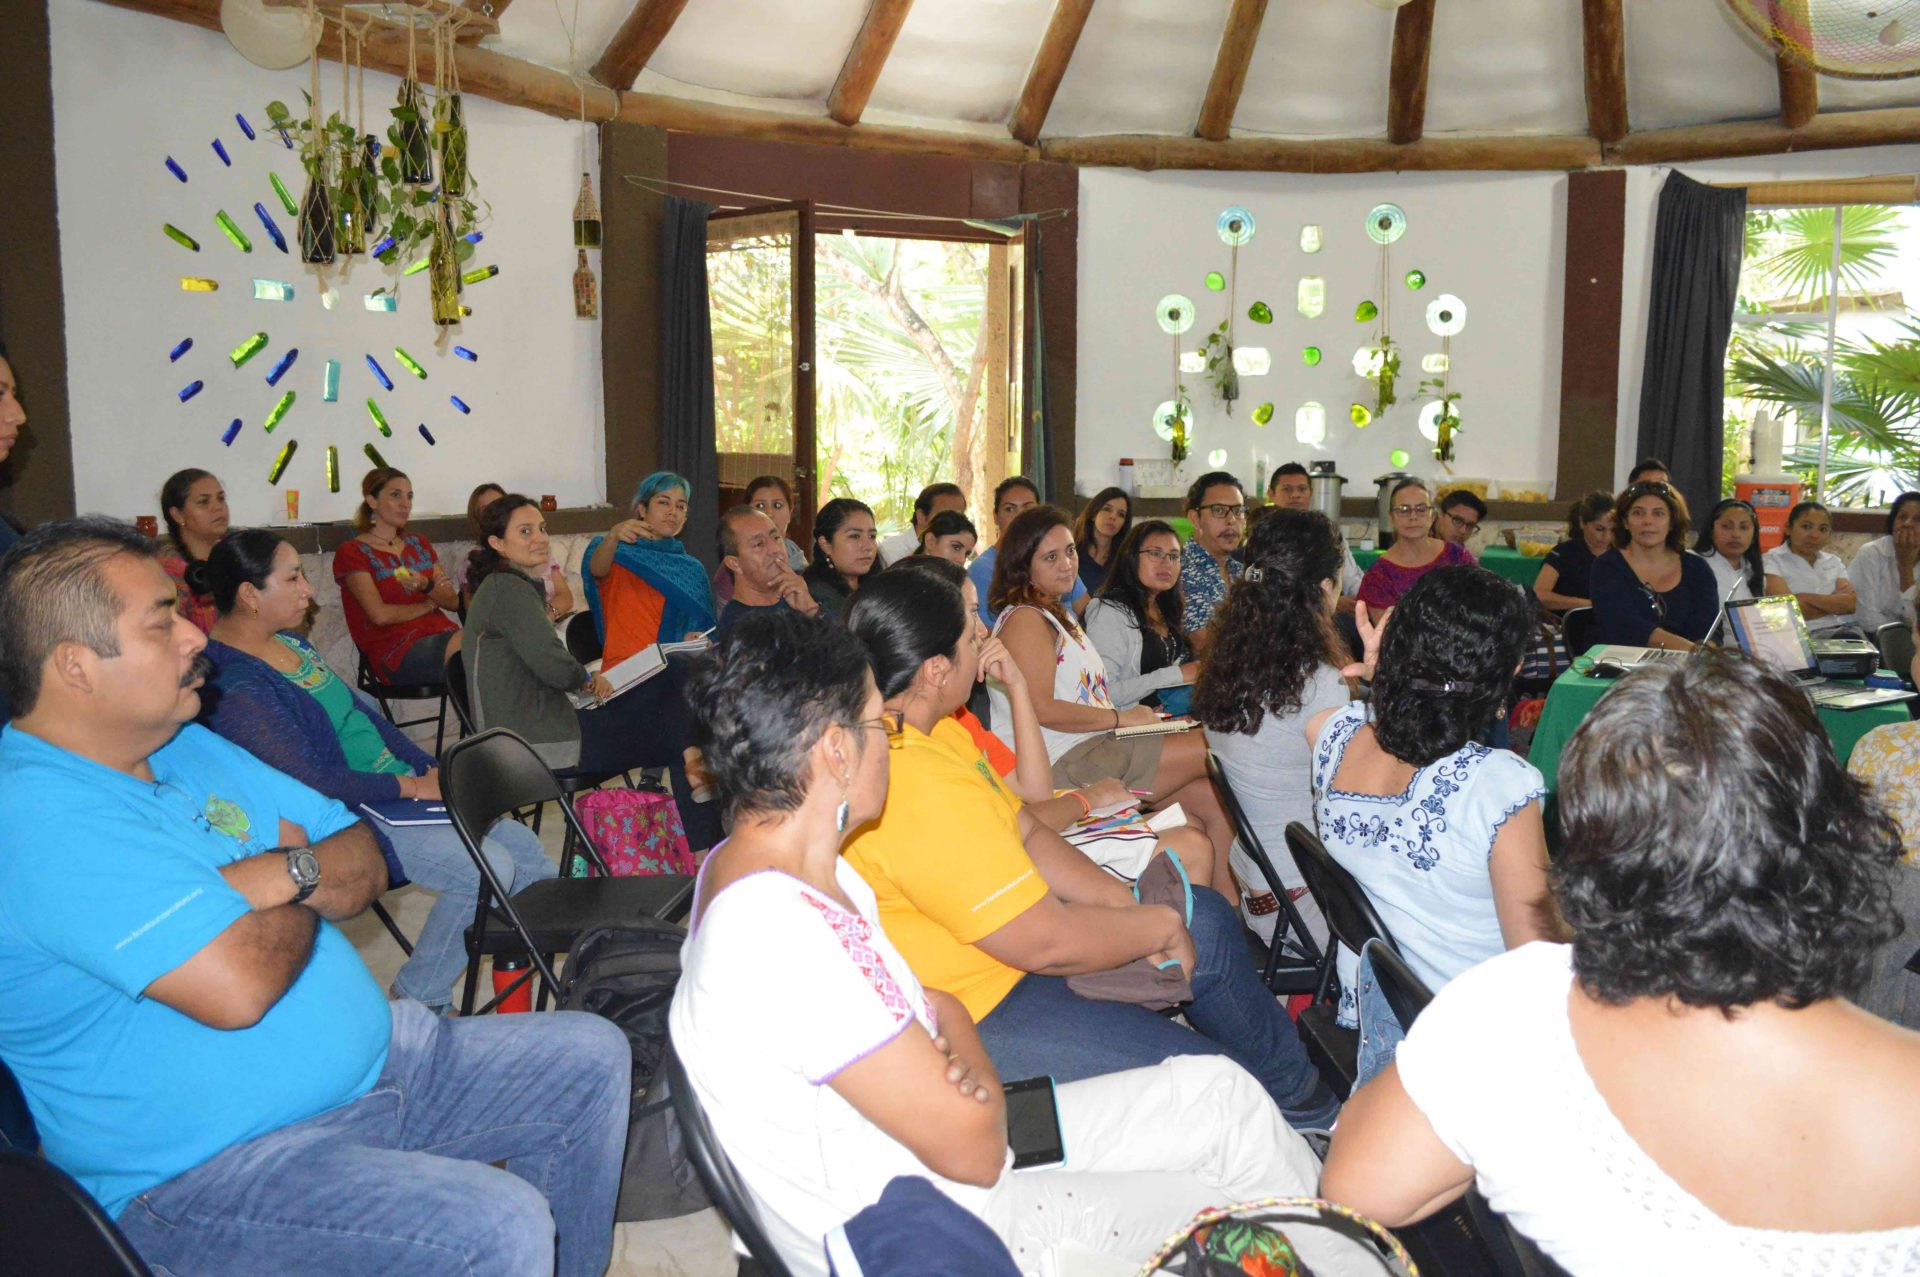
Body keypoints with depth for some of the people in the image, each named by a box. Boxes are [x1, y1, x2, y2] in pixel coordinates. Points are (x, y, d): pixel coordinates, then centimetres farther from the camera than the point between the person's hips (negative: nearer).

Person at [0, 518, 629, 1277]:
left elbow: (366, 864, 10)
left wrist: (281, 874, -14)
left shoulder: (187, 746, 9)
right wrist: (310, 883, -9)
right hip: (203, 1169, -9)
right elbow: (240, 986, -31)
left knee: (593, 1057, 10)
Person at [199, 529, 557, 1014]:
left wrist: (433, 770, 8)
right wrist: (410, 786, -16)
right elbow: (312, 783, -23)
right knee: (488, 867, -22)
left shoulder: (289, 641, 11)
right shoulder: (233, 685, -20)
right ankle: (419, 1002, -1)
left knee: (524, 846, 1)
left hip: (401, 786, 10)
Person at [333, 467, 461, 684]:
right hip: (396, 652, -6)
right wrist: (428, 604, 6)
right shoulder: (352, 553, 5)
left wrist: (426, 586, -7)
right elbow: (380, 614, -8)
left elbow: (453, 601, 14)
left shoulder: (419, 543, 24)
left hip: (442, 634, 6)